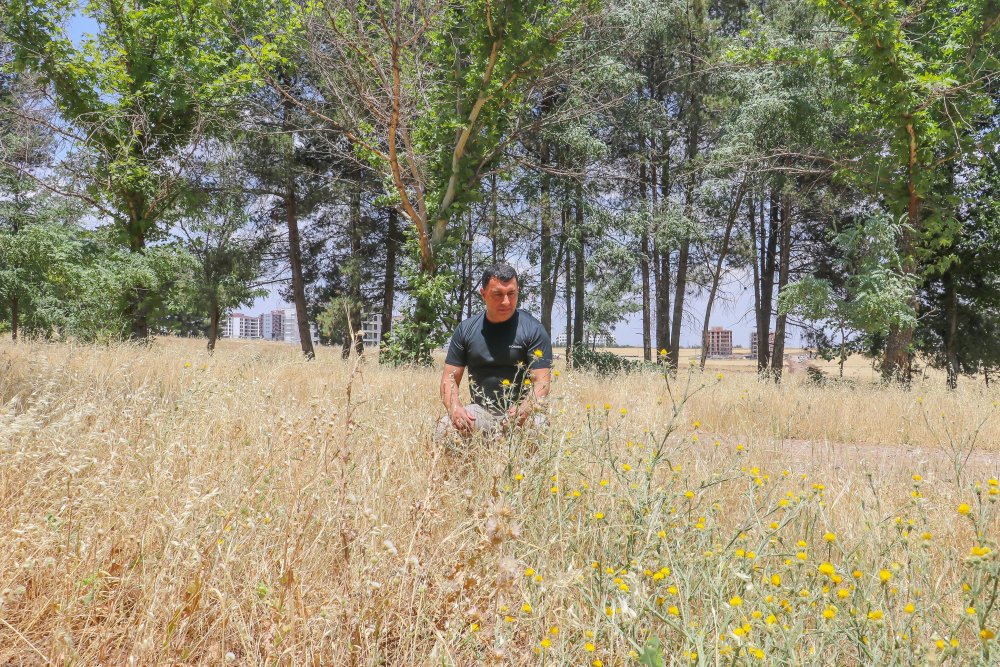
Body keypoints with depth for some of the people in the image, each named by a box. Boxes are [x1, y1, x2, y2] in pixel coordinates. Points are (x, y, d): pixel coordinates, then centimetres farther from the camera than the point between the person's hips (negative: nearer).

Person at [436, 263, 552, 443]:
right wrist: (454, 407, -16)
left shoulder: (533, 329, -3)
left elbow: (541, 382, -9)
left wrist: (523, 410, -31)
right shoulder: (466, 330, 7)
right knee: (445, 429, -27)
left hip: (522, 411, -2)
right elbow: (450, 378, 8)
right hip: (480, 411, 2)